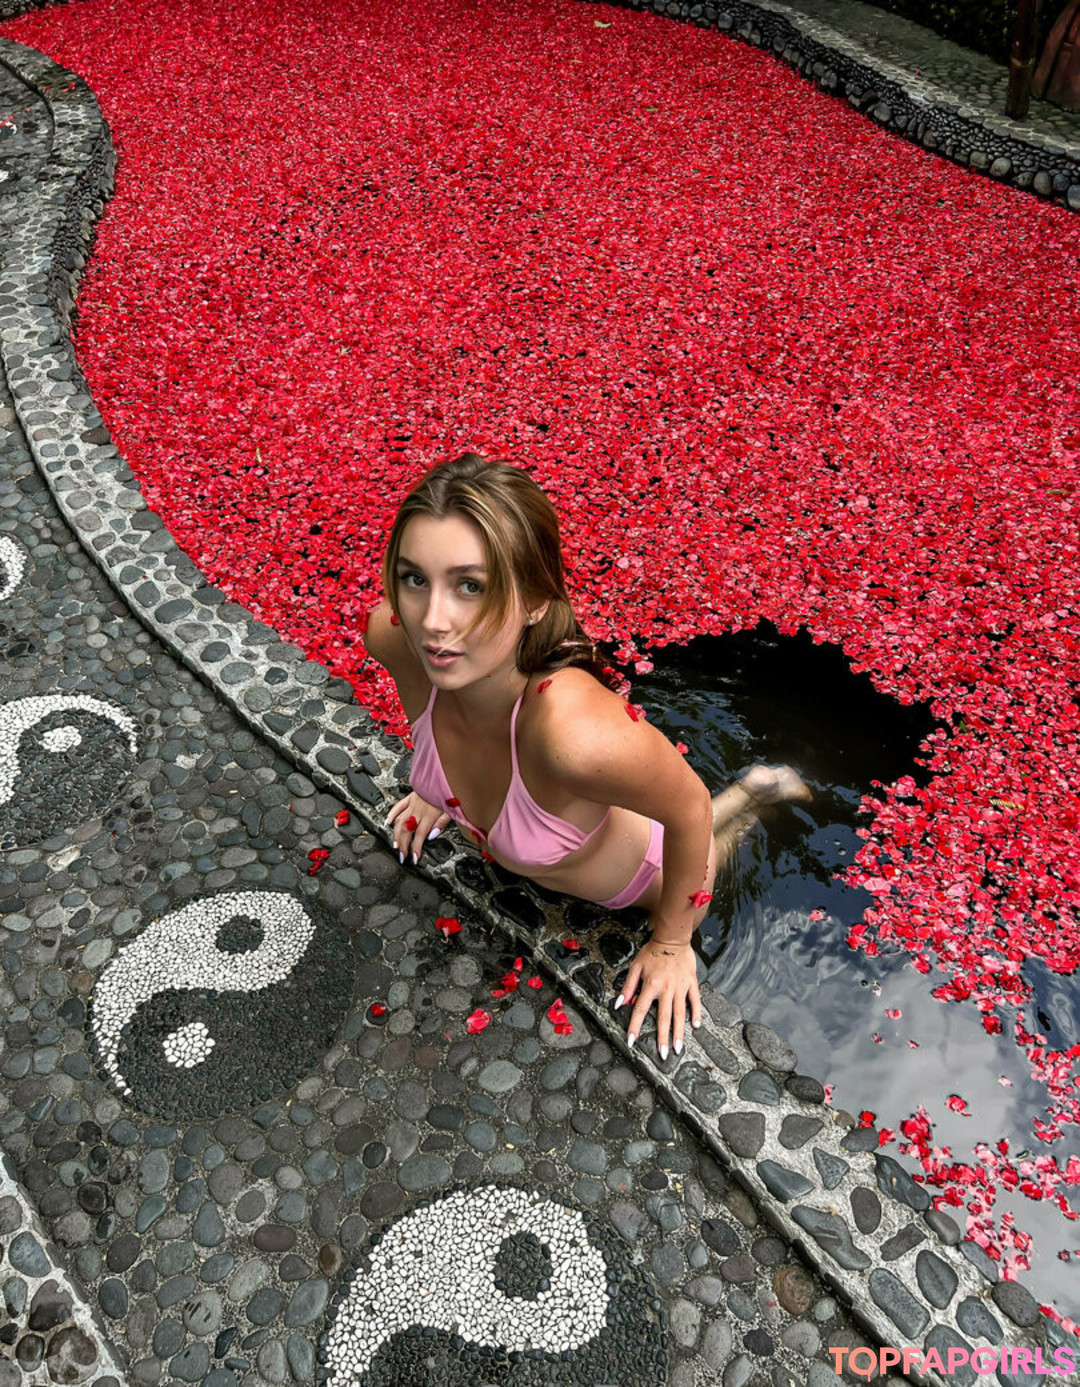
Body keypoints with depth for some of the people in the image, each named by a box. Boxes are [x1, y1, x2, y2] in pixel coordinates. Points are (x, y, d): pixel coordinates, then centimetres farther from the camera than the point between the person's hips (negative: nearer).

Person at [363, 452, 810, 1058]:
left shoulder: (578, 730, -51)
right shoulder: (392, 637, -35)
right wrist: (442, 785, 8)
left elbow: (688, 809, -30)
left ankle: (752, 793, 43)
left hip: (638, 867, -4)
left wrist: (670, 942, -13)